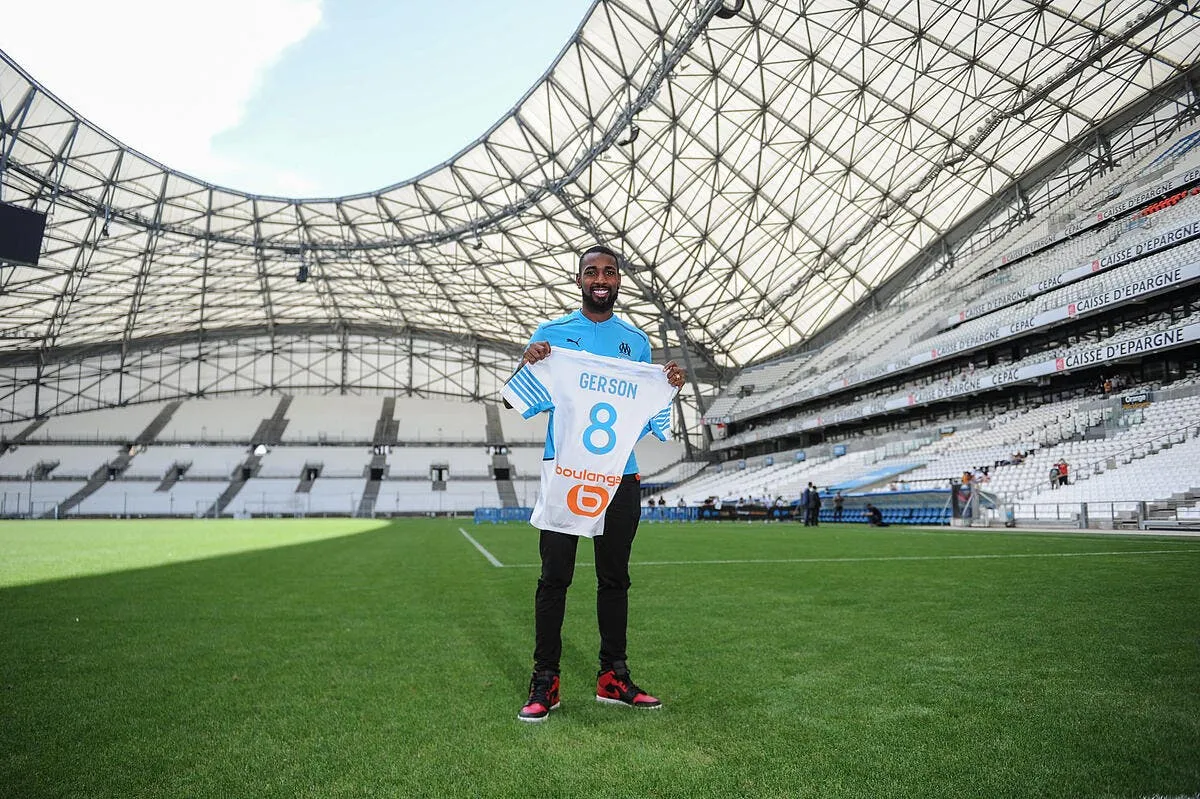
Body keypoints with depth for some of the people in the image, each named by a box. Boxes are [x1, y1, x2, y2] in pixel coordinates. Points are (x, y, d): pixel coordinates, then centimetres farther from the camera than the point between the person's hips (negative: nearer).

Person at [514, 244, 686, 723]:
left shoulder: (636, 340, 13)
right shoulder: (550, 333, 6)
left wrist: (668, 386, -6)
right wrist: (529, 364, -16)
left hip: (620, 473, 3)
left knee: (615, 577, 8)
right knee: (555, 576, -2)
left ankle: (613, 677, 18)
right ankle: (544, 681, 7)